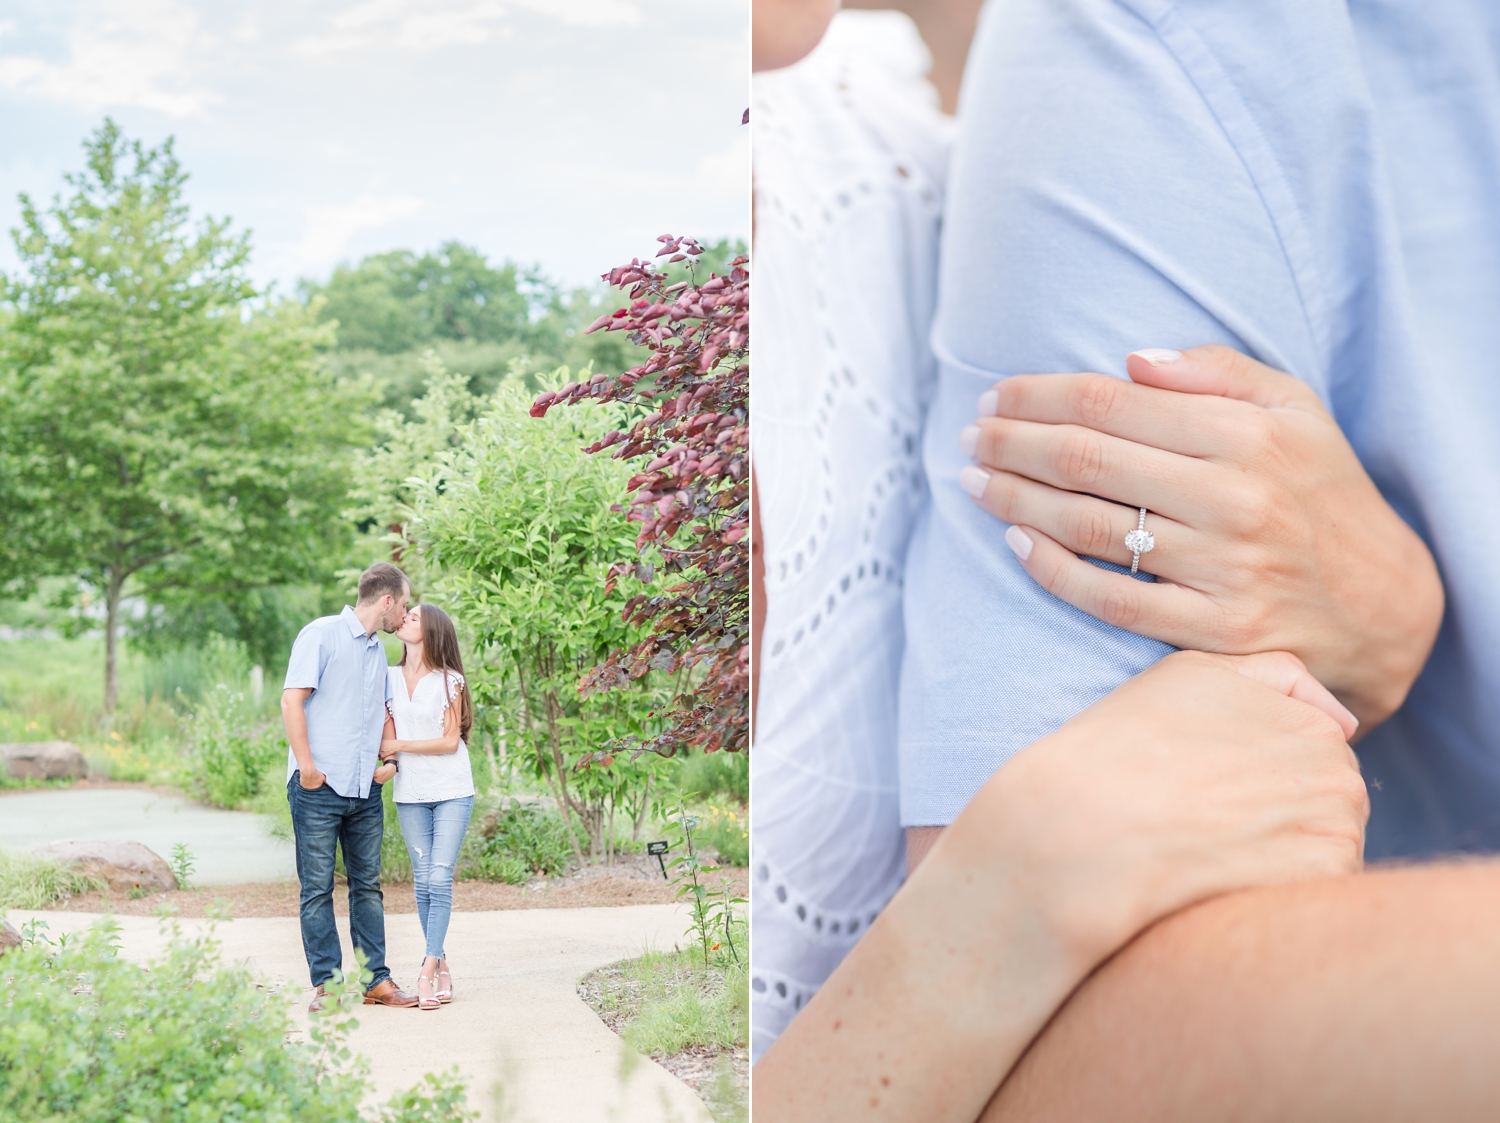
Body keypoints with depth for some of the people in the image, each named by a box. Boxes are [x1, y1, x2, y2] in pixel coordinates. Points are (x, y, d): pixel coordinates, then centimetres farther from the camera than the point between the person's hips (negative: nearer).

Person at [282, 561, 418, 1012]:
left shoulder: (378, 652, 17)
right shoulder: (322, 634, -6)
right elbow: (291, 701, -12)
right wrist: (307, 767, -15)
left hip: (365, 789, 7)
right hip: (319, 787, -7)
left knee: (368, 885, 8)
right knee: (318, 887, -1)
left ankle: (376, 980, 12)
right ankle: (325, 983, 4)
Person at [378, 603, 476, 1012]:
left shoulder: (449, 681, -4)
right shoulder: (389, 678, 7)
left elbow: (450, 741, -7)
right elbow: (387, 737, 7)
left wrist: (400, 745, -9)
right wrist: (388, 763, -14)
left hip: (452, 791, -4)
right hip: (410, 794, 4)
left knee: (440, 878, -10)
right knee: (423, 882, 3)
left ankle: (427, 971, -12)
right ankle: (442, 966, 10)